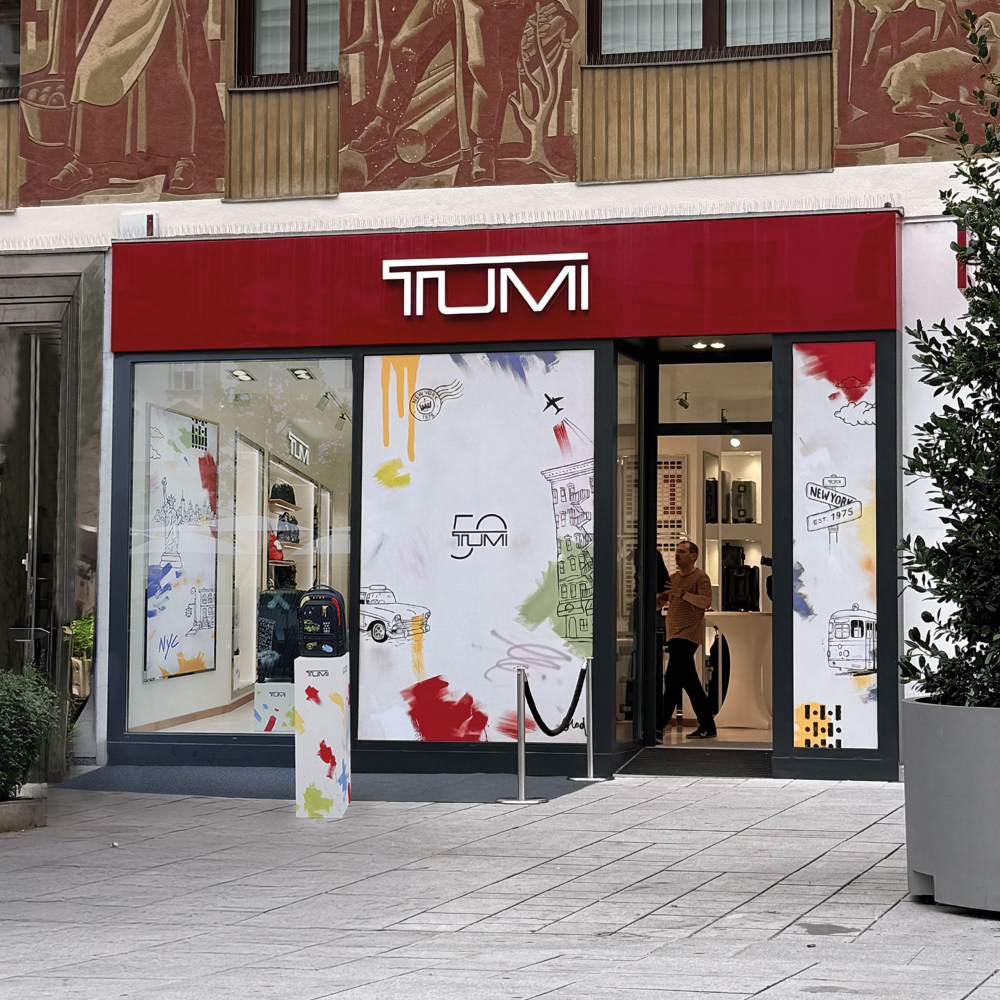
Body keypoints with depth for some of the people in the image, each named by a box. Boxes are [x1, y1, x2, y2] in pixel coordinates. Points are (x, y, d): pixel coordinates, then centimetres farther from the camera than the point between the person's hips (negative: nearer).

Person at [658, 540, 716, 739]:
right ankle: (707, 726, 11)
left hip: (688, 634, -8)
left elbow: (706, 601, -17)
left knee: (673, 678, -13)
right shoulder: (673, 578, 20)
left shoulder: (700, 577, -3)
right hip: (674, 634, 8)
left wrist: (683, 594, -24)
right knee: (688, 680, 8)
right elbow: (660, 601, 22)